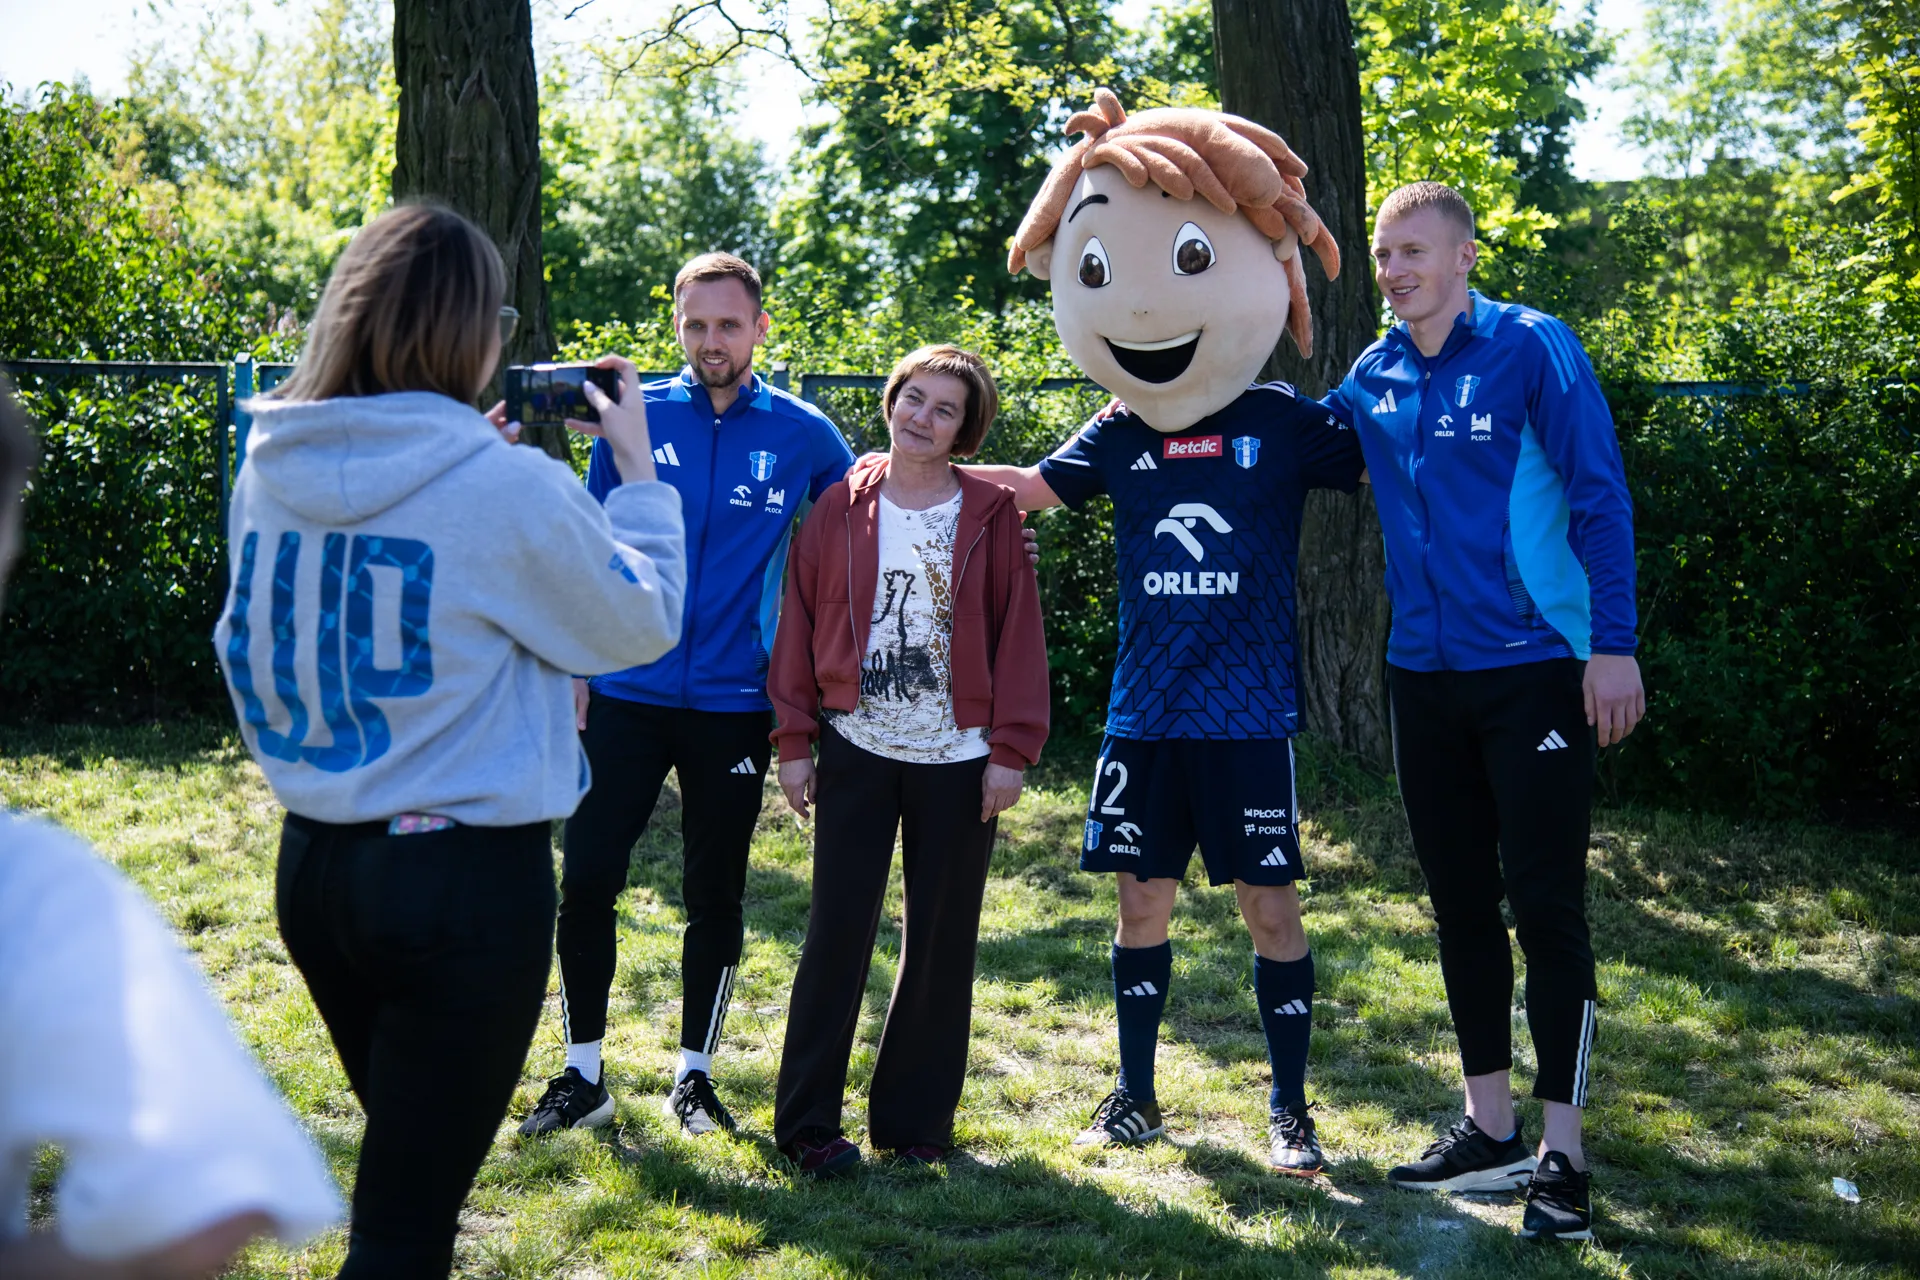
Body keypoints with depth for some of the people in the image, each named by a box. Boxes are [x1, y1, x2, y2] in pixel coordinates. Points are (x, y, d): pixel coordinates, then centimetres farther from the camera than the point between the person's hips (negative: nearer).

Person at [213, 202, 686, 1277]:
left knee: (410, 1159, 27)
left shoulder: (272, 469, -2)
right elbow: (646, 623, -3)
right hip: (469, 878, -6)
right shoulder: (514, 490, -18)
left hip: (315, 862, 6)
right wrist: (638, 466, 10)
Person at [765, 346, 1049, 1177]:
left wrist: (1011, 748, -5)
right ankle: (807, 1122, 9)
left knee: (942, 941, 6)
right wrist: (794, 740, 1)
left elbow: (1018, 633, 0)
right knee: (838, 932, 0)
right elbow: (800, 624, 5)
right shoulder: (841, 508, 3)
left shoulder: (990, 514, 1)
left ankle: (914, 1118, 18)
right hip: (857, 749, 0)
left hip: (958, 757, 0)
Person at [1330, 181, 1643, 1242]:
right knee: (1460, 902, 12)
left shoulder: (1531, 349, -7)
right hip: (1425, 675, 6)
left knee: (1546, 905, -4)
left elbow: (1600, 497, -10)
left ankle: (1562, 1155, 4)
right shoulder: (1373, 379, 8)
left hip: (1534, 669, -6)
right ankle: (1490, 1129, 24)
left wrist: (1613, 643, -16)